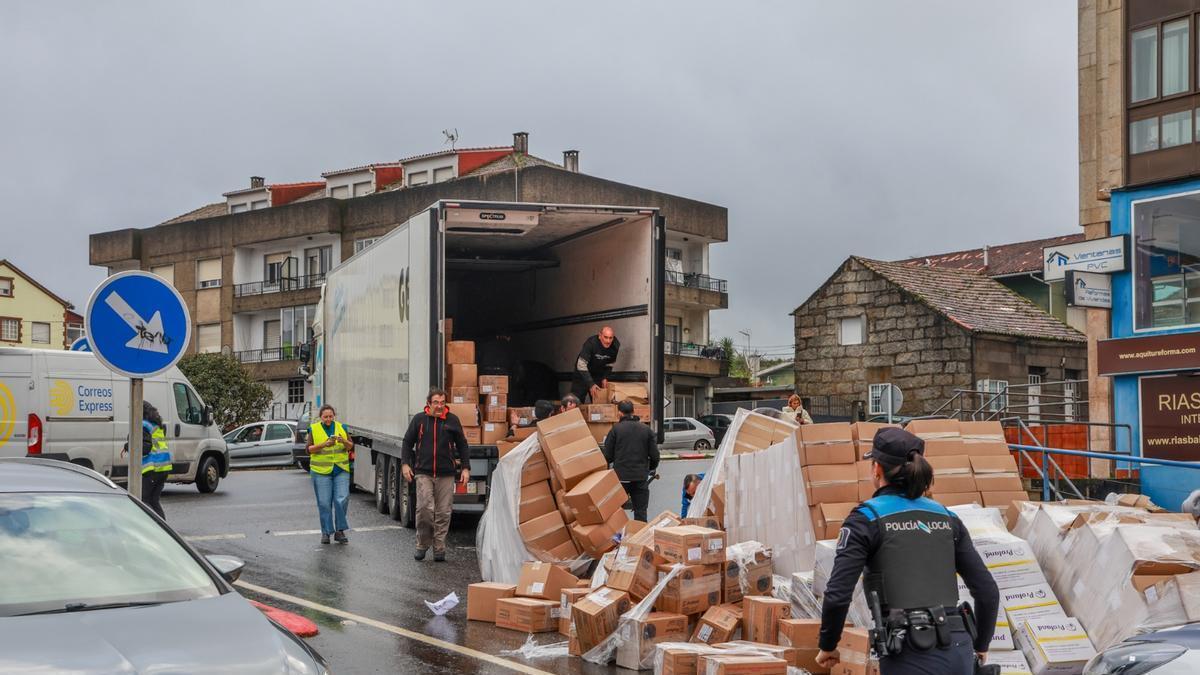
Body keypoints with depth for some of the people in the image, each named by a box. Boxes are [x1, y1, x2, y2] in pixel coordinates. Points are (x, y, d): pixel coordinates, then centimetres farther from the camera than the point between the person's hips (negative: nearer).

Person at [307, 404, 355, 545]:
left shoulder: (341, 427, 8)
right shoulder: (314, 429, 2)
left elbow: (351, 446, 6)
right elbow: (309, 449, -4)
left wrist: (344, 441, -15)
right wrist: (324, 445, -19)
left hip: (341, 470, 1)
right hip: (321, 471, -1)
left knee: (342, 499, -8)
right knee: (324, 503, 0)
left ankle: (339, 530, 3)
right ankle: (326, 532, 10)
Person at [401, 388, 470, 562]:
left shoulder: (452, 420, 6)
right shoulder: (419, 419, 6)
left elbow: (462, 445, 12)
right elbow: (407, 442, 13)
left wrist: (465, 468, 6)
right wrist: (405, 464, 2)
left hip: (446, 474, 1)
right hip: (423, 472, -1)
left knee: (443, 512, 1)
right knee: (424, 508, -11)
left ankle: (439, 548, 12)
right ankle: (422, 544, 8)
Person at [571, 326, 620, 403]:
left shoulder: (615, 346, -15)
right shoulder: (590, 343, -29)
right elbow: (581, 365, -30)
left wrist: (605, 378, -10)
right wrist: (590, 384, -34)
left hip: (598, 376, 4)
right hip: (582, 374, -4)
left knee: (598, 402, 1)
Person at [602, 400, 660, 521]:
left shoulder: (615, 429, -5)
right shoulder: (646, 430, 3)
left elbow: (608, 455, -3)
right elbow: (654, 455, 3)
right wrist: (652, 469, 22)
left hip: (621, 476, -2)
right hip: (641, 477, 2)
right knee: (641, 512, 7)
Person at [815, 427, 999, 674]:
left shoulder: (867, 518, -2)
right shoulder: (946, 518, 13)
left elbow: (838, 595, -10)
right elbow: (988, 591, 13)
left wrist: (827, 646, 7)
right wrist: (980, 646, 28)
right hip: (958, 652, 5)